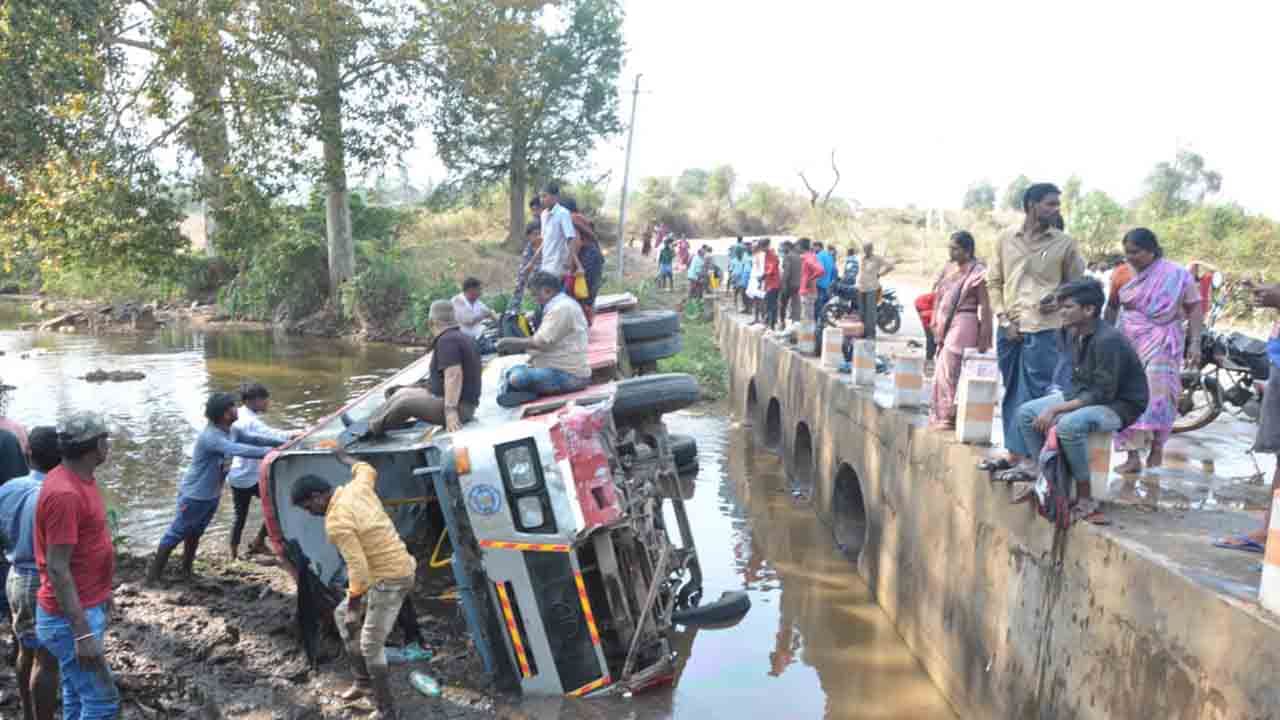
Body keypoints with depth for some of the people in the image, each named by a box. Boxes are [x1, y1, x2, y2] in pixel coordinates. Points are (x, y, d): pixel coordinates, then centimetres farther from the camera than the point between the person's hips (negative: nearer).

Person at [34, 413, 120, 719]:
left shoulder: (80, 479, 5)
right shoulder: (64, 493, -25)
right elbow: (57, 569, -25)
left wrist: (103, 594, 22)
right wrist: (83, 633, -25)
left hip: (85, 607, 10)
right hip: (70, 618, -10)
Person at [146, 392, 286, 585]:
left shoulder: (232, 431, -2)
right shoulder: (210, 437, -30)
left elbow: (253, 439, 8)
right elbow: (237, 450, -41)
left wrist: (283, 442, 1)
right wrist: (267, 452, -44)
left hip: (212, 495, 8)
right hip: (194, 495, -8)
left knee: (195, 533, 21)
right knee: (175, 534, 2)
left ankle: (186, 570, 35)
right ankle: (153, 575, 12)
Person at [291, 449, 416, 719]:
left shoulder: (336, 523, -23)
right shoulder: (357, 487, 0)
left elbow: (358, 569, -25)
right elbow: (367, 470, 26)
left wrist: (353, 609, -14)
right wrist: (344, 458, 44)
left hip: (389, 580, -10)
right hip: (397, 570, 10)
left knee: (371, 646, -1)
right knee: (341, 615, 21)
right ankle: (363, 682, 30)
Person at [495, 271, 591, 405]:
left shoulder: (562, 307, -16)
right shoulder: (559, 305, 18)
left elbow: (542, 342, -18)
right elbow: (546, 342, 19)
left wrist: (512, 342, -6)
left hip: (569, 375, -11)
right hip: (560, 369, 11)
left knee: (517, 378, -25)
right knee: (511, 371, 12)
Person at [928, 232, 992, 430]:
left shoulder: (976, 272, -8)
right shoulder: (949, 268, 13)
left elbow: (984, 305, -11)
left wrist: (983, 337, -14)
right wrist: (935, 323, 14)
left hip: (963, 324, -8)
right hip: (947, 324, 8)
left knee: (950, 369, -9)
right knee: (942, 368, 10)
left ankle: (950, 415, -2)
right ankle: (941, 413, 18)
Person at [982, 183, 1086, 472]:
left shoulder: (1064, 243, 1)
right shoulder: (1005, 240, 6)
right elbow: (994, 282, 10)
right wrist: (1003, 319, 0)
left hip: (1044, 329, -3)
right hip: (1009, 329, 3)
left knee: (1038, 395, -3)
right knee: (1012, 392, 12)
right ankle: (1015, 453, 22)